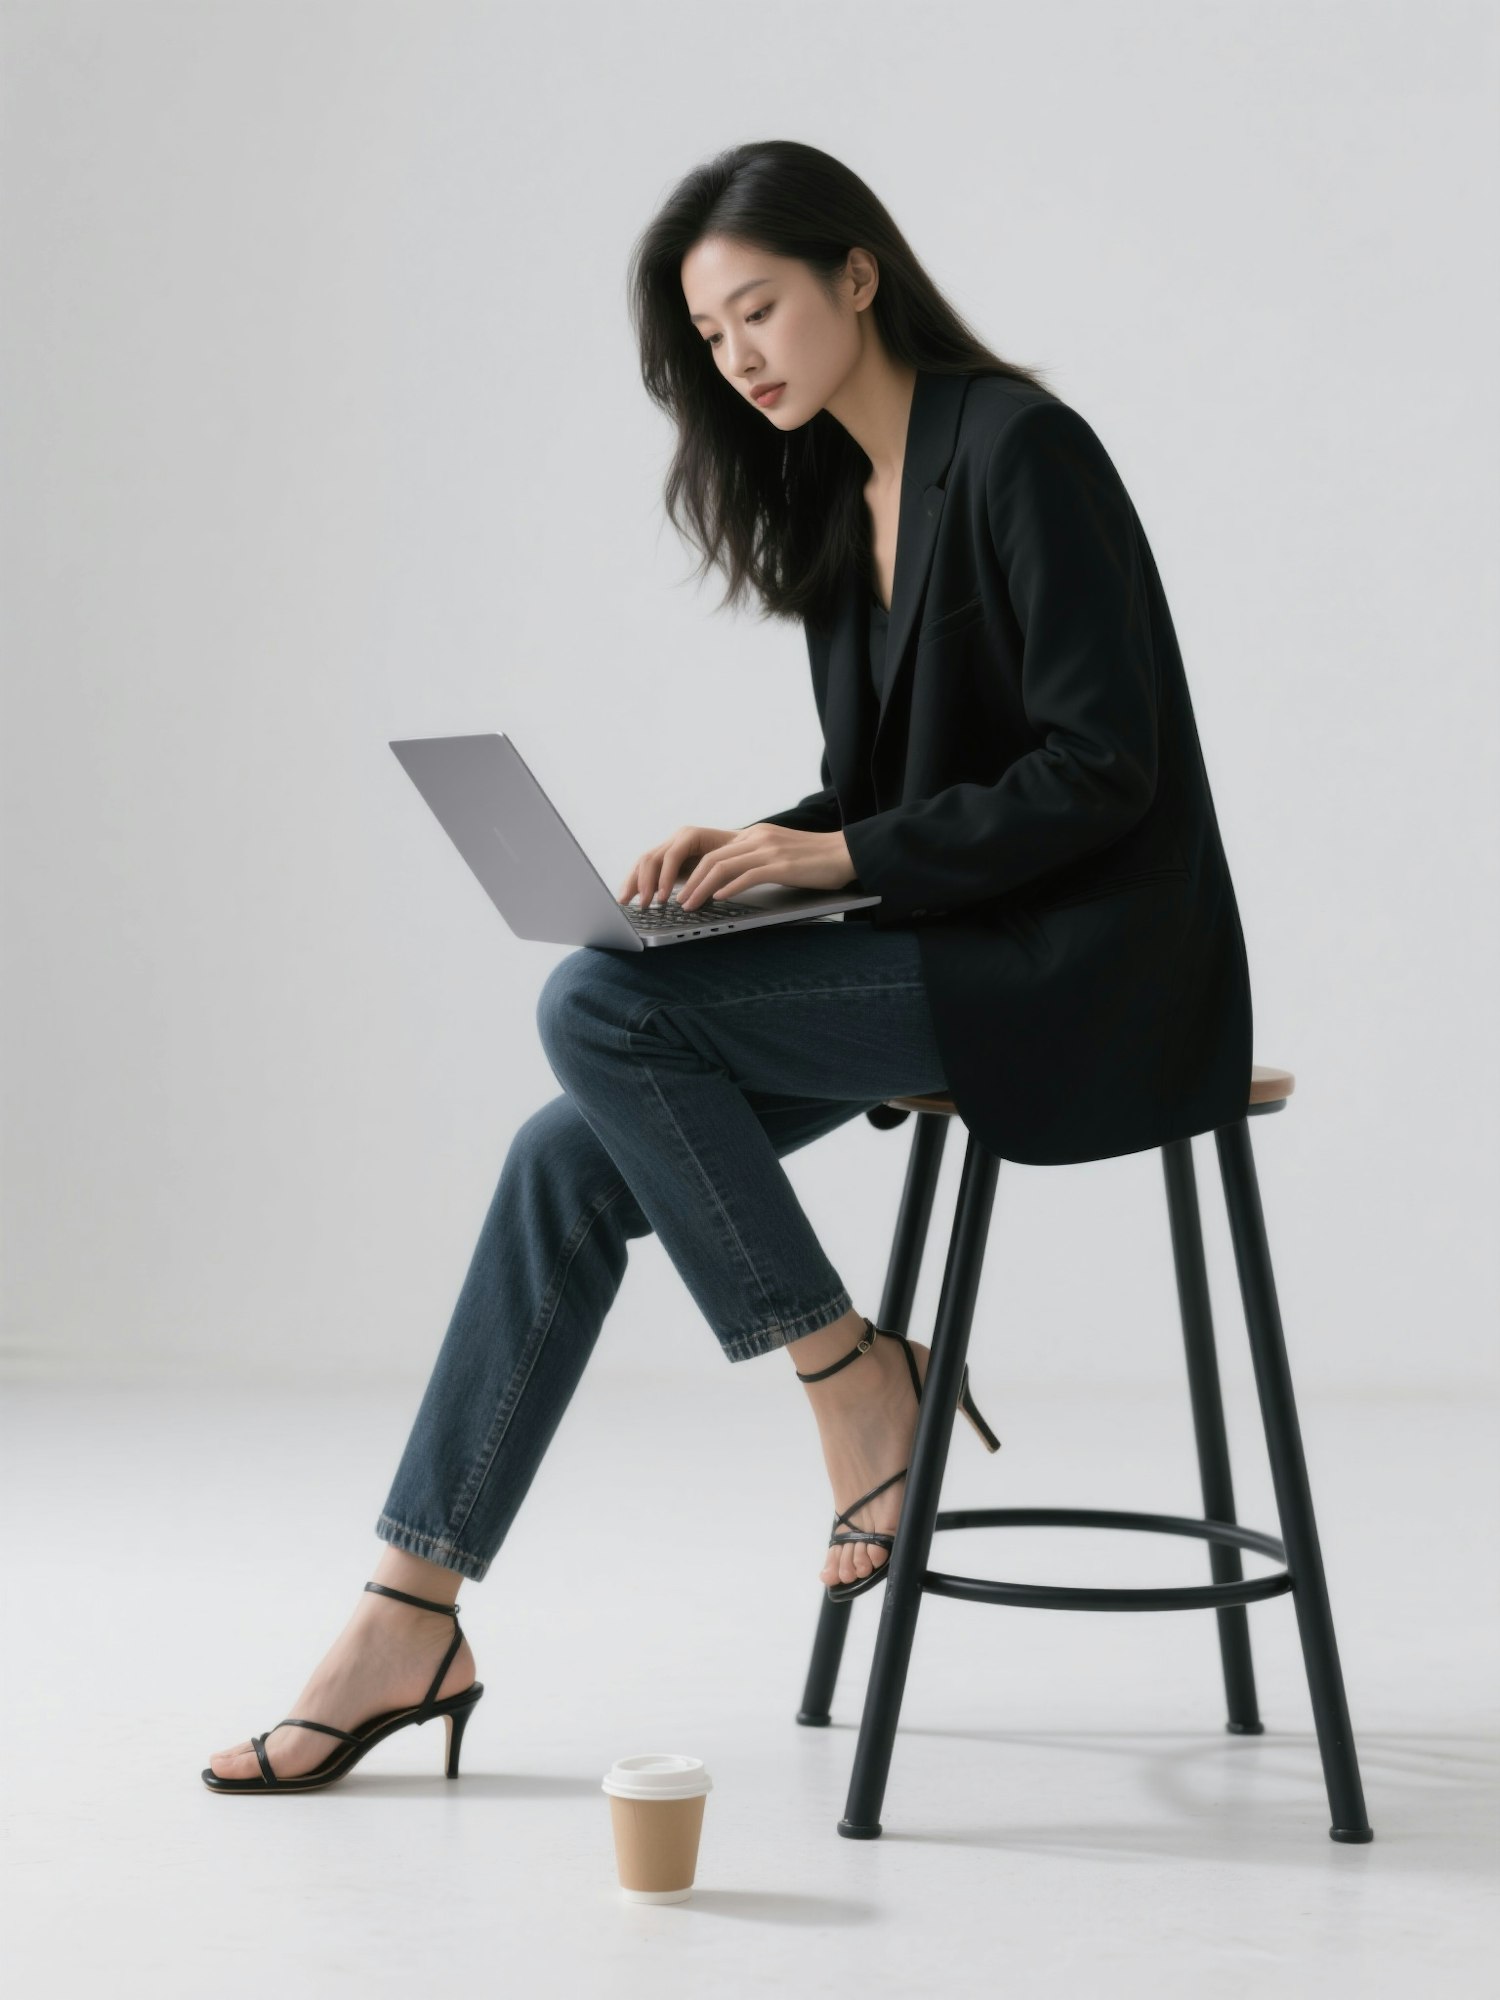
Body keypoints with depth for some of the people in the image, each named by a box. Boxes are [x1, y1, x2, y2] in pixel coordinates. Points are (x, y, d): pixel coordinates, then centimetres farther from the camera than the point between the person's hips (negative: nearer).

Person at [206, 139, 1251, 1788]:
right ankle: (409, 1619, -2)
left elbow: (1097, 770, -18)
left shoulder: (1018, 450, -13)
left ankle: (856, 1381, -7)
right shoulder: (828, 496, 13)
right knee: (571, 1160, -6)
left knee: (597, 1008, -21)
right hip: (943, 949, 8)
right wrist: (756, 846, -3)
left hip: (1077, 968, -8)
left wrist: (842, 854, -20)